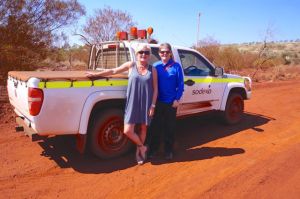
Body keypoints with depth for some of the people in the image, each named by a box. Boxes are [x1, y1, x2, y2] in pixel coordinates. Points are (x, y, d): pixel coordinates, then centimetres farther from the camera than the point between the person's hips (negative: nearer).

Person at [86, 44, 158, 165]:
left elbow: (155, 89, 2)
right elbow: (113, 71, 9)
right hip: (132, 104, 0)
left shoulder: (152, 69, 3)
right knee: (127, 131, -5)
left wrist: (153, 105, -5)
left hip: (146, 104, 0)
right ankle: (142, 147, 22)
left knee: (143, 128, 12)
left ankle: (139, 151, 36)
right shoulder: (131, 65, 2)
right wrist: (95, 74, 11)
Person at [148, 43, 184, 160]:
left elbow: (180, 84, -1)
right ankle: (153, 149, 24)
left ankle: (168, 151, 25)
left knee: (170, 127, 10)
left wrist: (177, 99, -8)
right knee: (155, 126, 8)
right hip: (158, 102, 1)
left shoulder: (176, 66, -2)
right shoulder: (155, 66, 3)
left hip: (171, 102, -1)